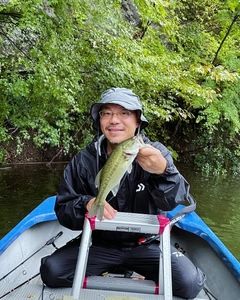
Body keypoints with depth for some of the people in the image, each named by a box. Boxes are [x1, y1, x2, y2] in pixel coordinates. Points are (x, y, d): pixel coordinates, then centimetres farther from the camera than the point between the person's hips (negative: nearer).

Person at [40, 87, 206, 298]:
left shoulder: (155, 152, -11)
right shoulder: (84, 160, -8)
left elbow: (174, 201, -26)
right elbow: (63, 208, -6)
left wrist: (164, 171, -50)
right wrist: (86, 203, -30)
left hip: (146, 243, -1)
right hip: (99, 242, 1)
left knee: (189, 283, -21)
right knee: (52, 271, -19)